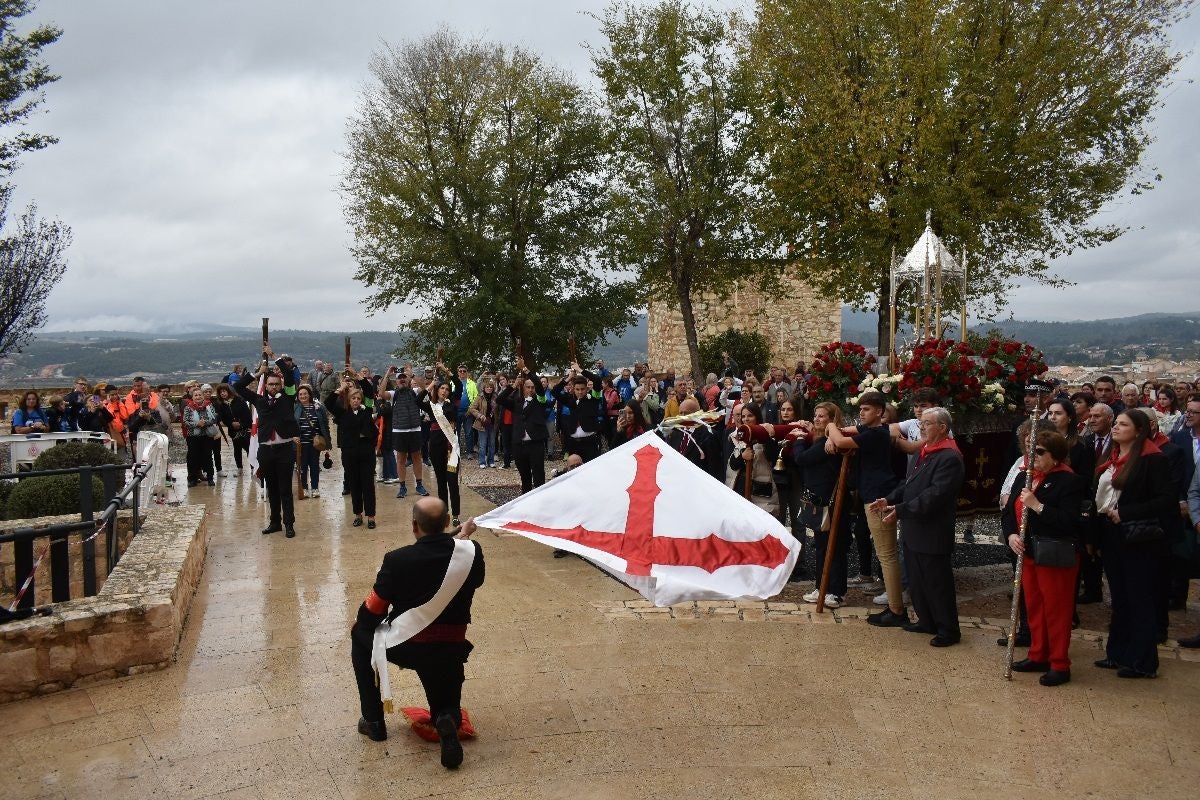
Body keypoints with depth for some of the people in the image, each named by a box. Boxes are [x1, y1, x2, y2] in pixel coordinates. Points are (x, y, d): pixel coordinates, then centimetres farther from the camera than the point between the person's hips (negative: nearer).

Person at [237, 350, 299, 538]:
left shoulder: (288, 398, 1)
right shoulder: (259, 400, 9)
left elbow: (289, 375, -10)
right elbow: (238, 386, 7)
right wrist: (258, 372, 4)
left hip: (285, 449, -3)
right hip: (265, 450, 3)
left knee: (285, 489, 0)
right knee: (272, 489, 12)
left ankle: (289, 524, 6)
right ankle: (275, 522, 22)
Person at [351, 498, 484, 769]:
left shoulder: (397, 560, -16)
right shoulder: (472, 552, -10)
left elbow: (372, 613, -7)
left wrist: (359, 623, 17)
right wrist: (465, 538, 25)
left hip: (405, 647, -2)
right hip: (449, 651, 2)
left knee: (360, 634, 28)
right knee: (446, 707, 28)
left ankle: (373, 721, 26)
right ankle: (448, 720, -13)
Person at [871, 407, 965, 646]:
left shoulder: (949, 458, -19)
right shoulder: (924, 452, 13)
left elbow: (934, 495, -26)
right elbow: (908, 483, 19)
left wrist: (900, 510, -27)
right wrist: (889, 500, 3)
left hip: (932, 534, -10)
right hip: (914, 531, 10)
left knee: (937, 583, 2)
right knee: (917, 580, 18)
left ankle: (948, 630, 15)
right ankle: (926, 621, 32)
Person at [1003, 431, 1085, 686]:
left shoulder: (1069, 481, -13)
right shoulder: (1023, 478, 10)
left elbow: (1069, 521, -23)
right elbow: (1008, 512, 12)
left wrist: (1037, 505, -26)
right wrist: (1011, 535, -5)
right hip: (1028, 554, 8)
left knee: (1056, 610, 2)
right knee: (1033, 607, 16)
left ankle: (1059, 665, 13)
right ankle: (1038, 655, 29)